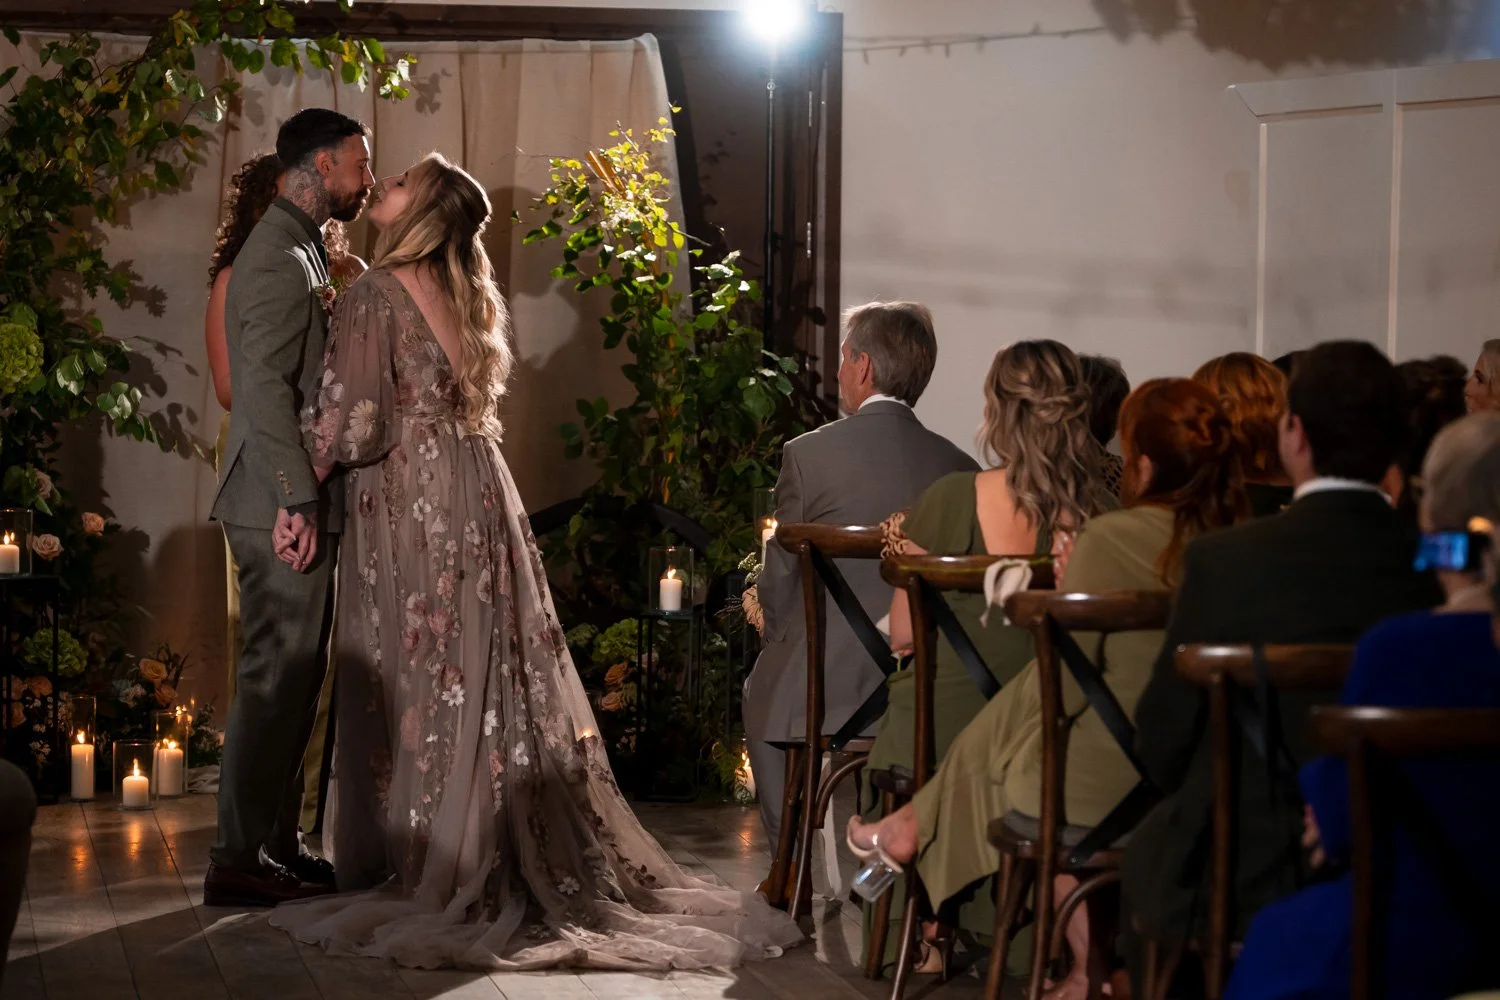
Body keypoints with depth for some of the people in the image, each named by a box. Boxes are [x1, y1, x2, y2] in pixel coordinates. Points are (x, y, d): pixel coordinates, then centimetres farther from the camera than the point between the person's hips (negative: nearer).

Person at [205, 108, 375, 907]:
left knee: (294, 680, 13)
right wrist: (297, 498, -23)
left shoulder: (298, 250, 19)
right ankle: (238, 863, -3)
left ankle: (276, 845, 20)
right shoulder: (279, 259, -14)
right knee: (276, 680, -7)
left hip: (300, 504, 10)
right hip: (284, 507, -10)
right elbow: (266, 386, -21)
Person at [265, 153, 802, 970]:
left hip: (408, 509, -7)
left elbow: (349, 417, -14)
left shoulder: (376, 294, -9)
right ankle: (531, 860, 10)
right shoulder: (467, 296, 13)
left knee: (411, 685, -1)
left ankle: (415, 868, 2)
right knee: (491, 681, 8)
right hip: (477, 500, 7)